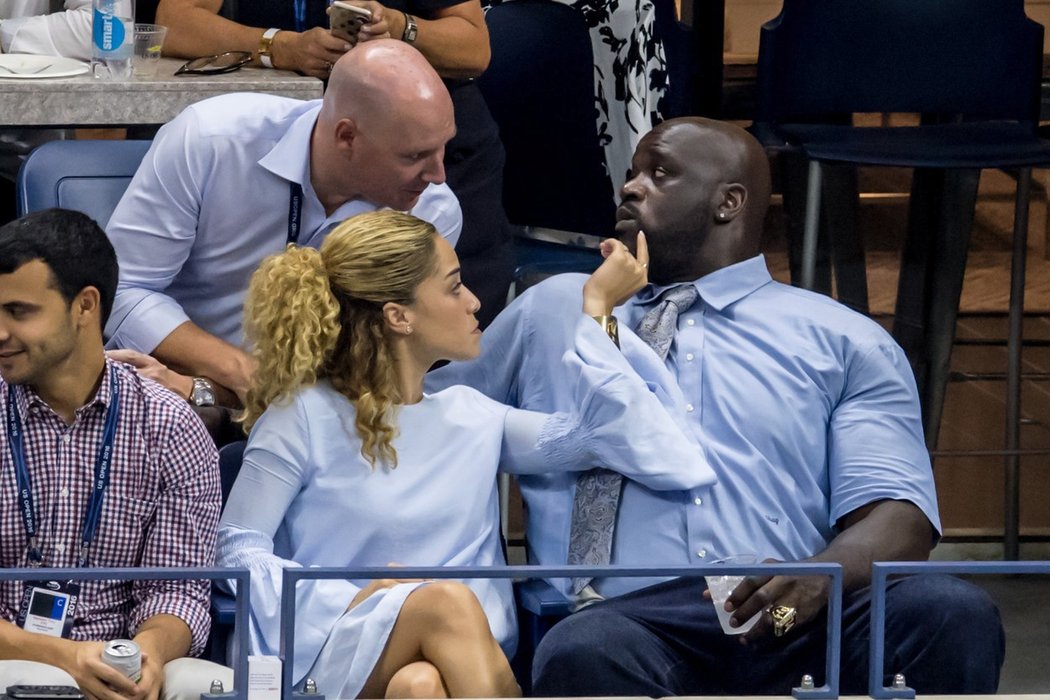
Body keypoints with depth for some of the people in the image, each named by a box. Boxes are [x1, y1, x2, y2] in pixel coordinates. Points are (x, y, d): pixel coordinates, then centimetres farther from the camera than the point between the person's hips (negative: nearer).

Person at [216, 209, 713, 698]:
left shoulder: (470, 417, 17)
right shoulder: (304, 417, 5)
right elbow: (238, 550, 0)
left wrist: (595, 313, 10)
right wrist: (352, 599, -13)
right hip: (343, 653, -3)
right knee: (448, 600, -35)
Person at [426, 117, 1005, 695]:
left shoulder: (846, 342, 20)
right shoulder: (553, 312, 28)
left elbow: (899, 518, 7)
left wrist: (820, 576, -17)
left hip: (797, 620, 1)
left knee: (955, 613, -33)